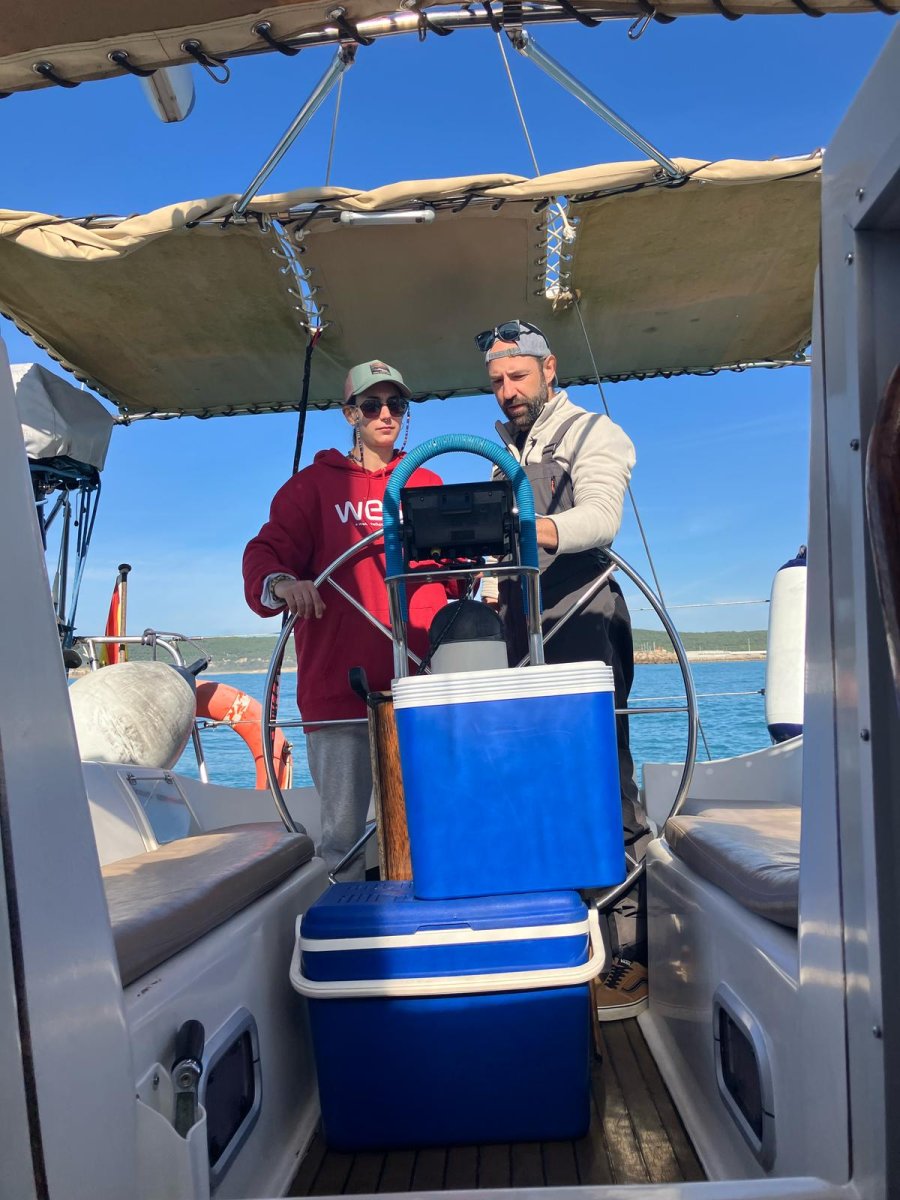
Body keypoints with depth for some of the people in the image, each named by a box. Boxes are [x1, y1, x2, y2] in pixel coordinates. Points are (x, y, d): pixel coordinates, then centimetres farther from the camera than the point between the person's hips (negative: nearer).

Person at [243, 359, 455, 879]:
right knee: (343, 830, 1)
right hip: (340, 684, -2)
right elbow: (265, 553, 2)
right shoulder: (315, 484, 11)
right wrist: (280, 582, -20)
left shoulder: (428, 484, 19)